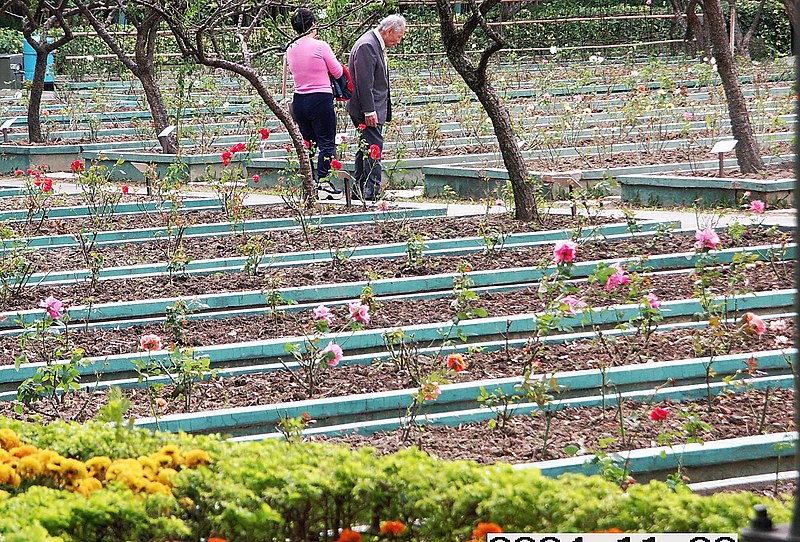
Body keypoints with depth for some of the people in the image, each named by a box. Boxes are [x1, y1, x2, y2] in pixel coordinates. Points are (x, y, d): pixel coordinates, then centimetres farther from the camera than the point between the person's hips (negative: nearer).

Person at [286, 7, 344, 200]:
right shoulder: (320, 46, -12)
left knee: (307, 142, 13)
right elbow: (337, 72, -5)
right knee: (327, 142, -1)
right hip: (321, 99, -6)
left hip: (299, 99, 6)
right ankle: (323, 183, -9)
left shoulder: (291, 50, 4)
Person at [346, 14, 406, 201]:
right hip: (368, 110, -11)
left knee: (365, 148, 14)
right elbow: (364, 82, -22)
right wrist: (369, 111, -23)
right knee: (374, 149, -11)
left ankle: (359, 189, 19)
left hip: (371, 109, 11)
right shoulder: (367, 46, -19)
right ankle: (372, 192, -11)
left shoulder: (377, 45, 14)